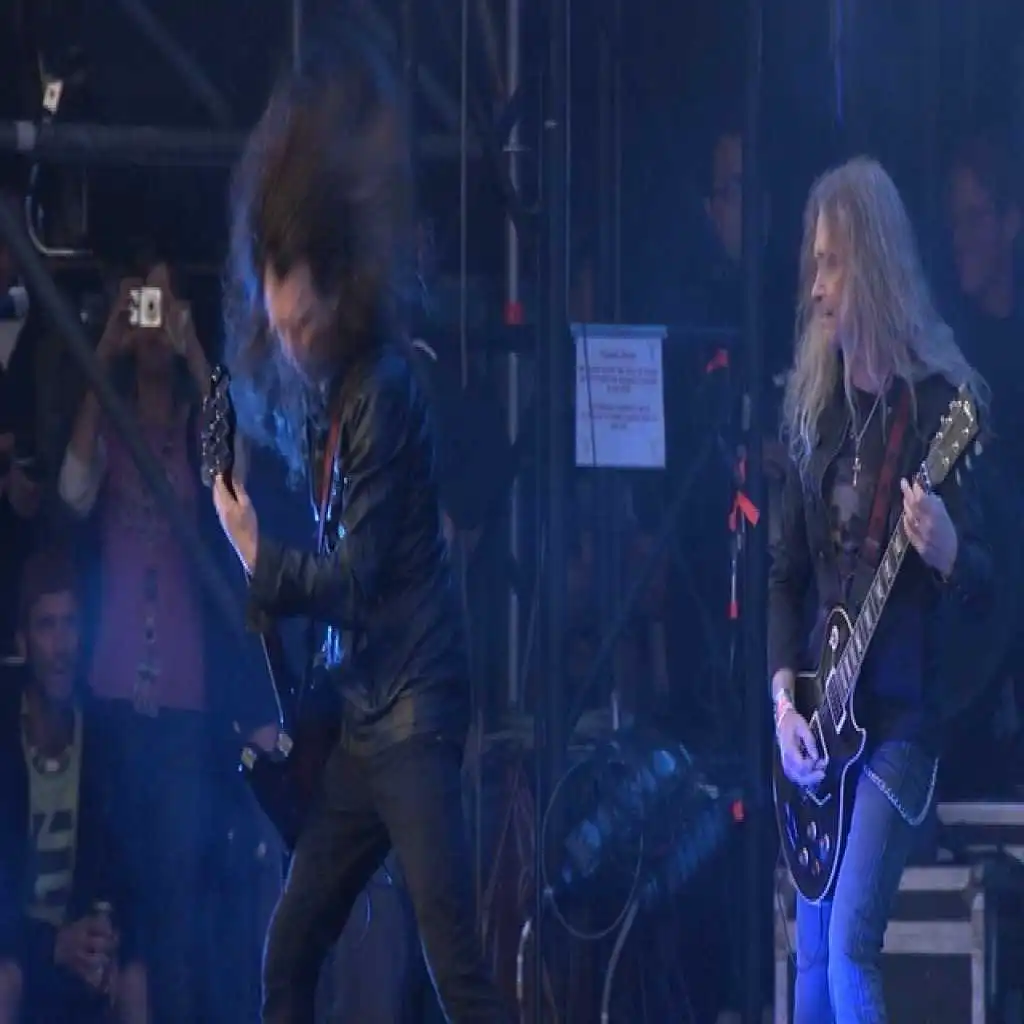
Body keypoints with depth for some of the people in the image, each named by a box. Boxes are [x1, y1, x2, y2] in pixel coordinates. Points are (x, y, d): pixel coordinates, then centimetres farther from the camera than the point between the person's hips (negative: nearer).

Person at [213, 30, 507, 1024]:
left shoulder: (379, 391, -14)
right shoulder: (309, 391, 11)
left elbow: (356, 576, -15)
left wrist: (258, 560, -4)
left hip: (413, 715, -9)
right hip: (358, 717, 9)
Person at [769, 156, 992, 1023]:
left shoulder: (938, 405, -10)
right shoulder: (815, 408, 9)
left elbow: (986, 585, -10)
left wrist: (946, 552, -32)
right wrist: (784, 698, 1)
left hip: (902, 715, -6)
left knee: (849, 946, -18)